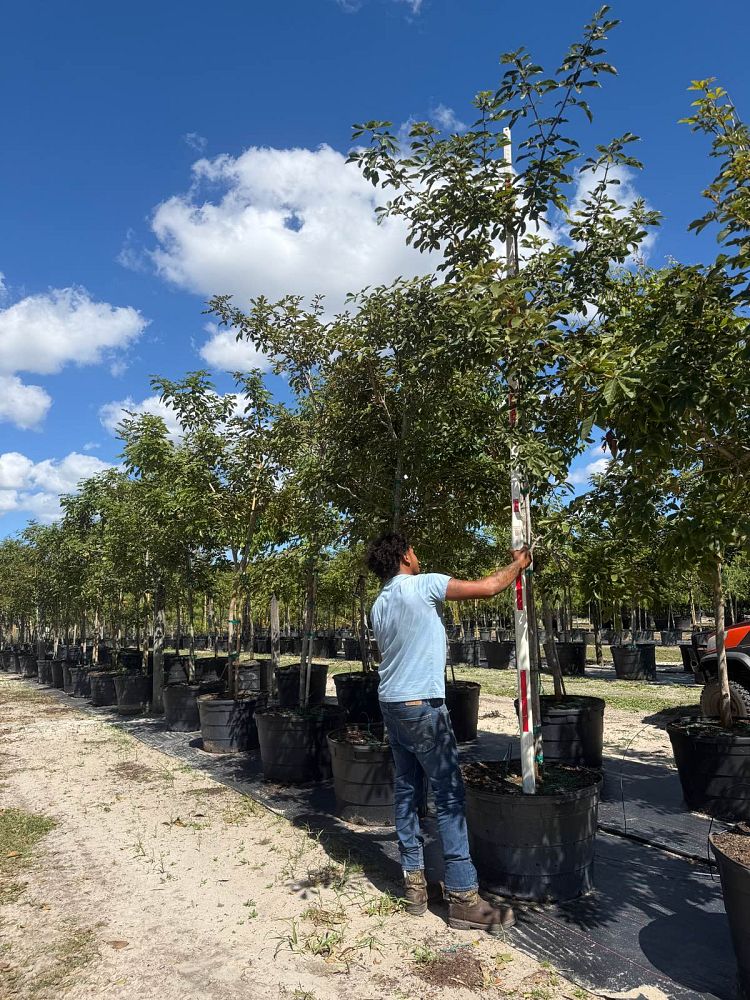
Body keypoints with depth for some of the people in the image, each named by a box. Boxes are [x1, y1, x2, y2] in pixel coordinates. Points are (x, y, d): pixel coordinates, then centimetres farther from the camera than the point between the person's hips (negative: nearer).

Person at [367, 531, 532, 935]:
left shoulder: (379, 605, 10)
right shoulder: (423, 584, -14)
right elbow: (486, 587, -15)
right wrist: (518, 564, 3)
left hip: (391, 705, 8)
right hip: (423, 707, -8)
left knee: (406, 792, 13)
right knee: (450, 797, -1)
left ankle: (414, 883, 21)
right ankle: (463, 897, 5)